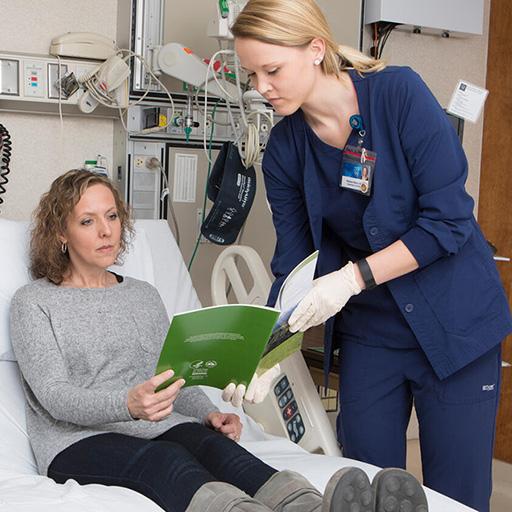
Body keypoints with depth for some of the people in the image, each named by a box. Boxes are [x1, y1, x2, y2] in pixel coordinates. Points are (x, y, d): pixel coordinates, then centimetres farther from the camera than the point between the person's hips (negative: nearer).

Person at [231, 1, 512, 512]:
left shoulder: (399, 92, -16)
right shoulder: (284, 149, -3)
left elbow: (450, 219, -18)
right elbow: (293, 266, -1)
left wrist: (354, 277, -25)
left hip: (451, 321, -4)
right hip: (367, 330, 4)